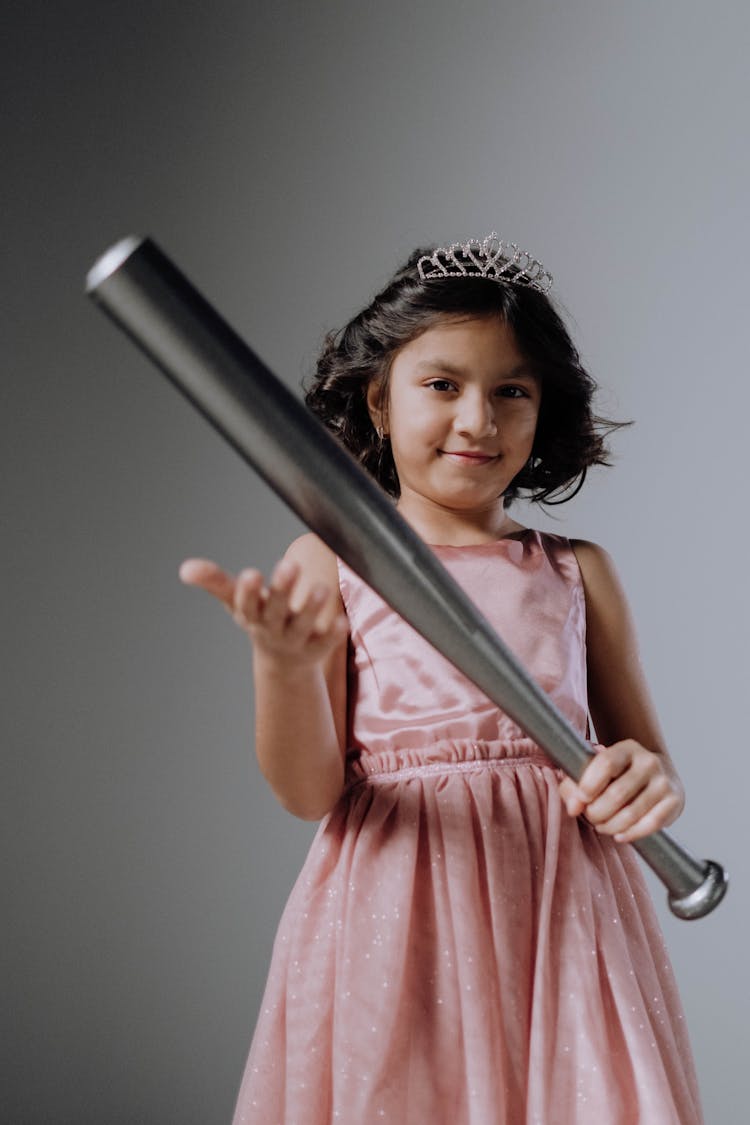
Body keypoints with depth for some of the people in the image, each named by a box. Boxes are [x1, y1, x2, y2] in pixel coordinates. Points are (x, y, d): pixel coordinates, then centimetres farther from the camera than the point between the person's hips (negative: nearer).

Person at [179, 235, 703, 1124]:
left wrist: (653, 784, -11)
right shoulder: (329, 564, 2)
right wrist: (285, 665, -24)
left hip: (559, 909, 2)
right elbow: (310, 793, -5)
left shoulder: (577, 572, 8)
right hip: (396, 917, -2)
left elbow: (646, 761, 13)